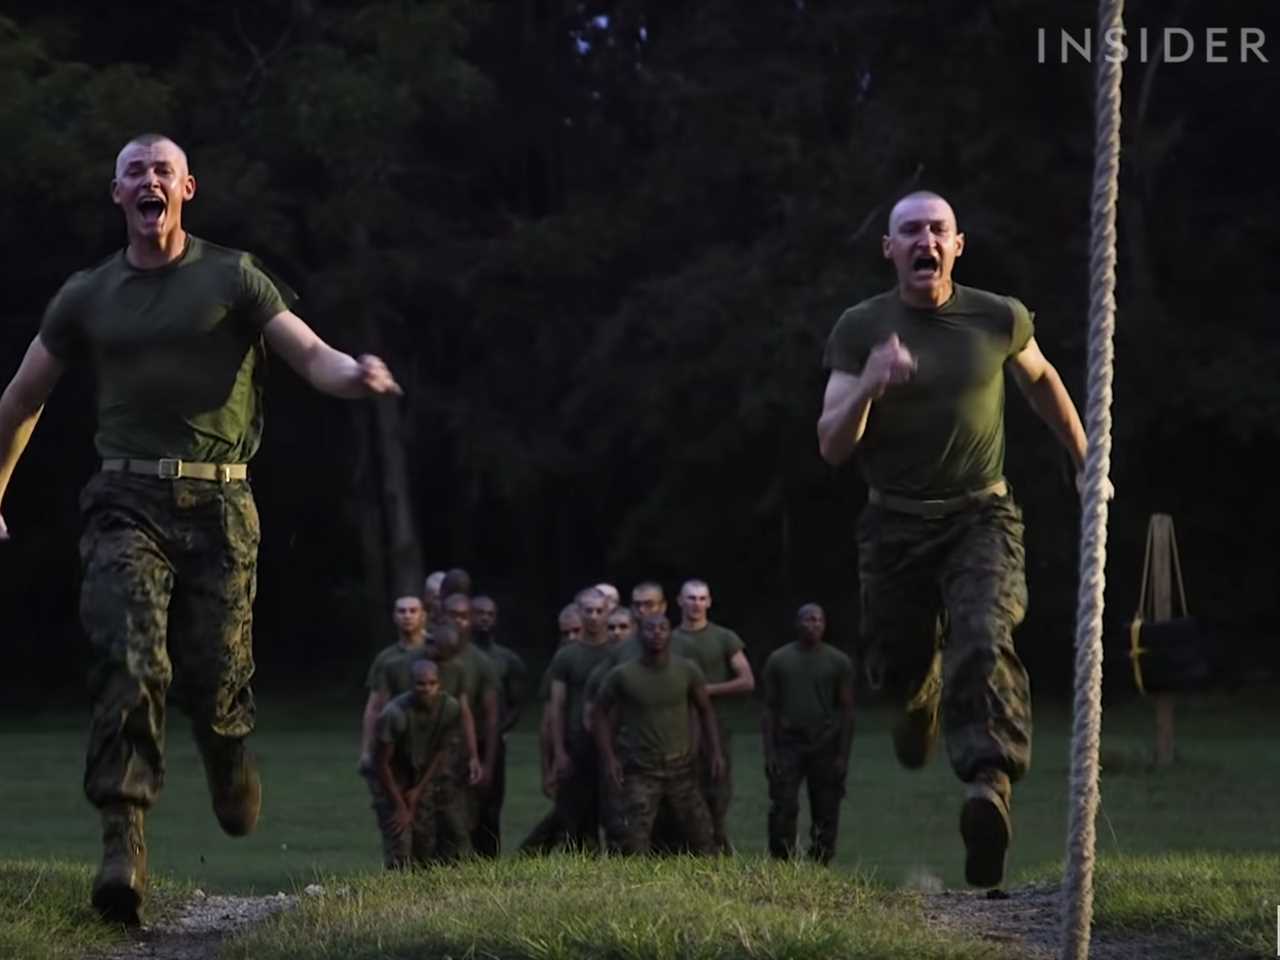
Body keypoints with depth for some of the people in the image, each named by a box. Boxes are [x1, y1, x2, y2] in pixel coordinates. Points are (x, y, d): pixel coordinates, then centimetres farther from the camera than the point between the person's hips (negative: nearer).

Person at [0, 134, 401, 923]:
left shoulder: (234, 279, 6)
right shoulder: (87, 297, 12)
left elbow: (312, 355, -5)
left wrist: (353, 374, -28)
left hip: (219, 502, -1)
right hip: (128, 501, 1)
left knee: (216, 675, -2)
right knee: (130, 665, -18)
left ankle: (233, 768, 34)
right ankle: (124, 843, -23)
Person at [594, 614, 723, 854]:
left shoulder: (687, 670, -3)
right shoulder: (621, 676, -8)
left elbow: (705, 711, 8)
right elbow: (602, 715, 3)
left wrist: (715, 751, -1)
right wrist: (608, 757, -6)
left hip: (682, 768, 2)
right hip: (640, 771, -2)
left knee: (701, 837, 4)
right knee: (632, 840, -12)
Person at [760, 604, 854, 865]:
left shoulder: (839, 662, 5)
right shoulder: (779, 660, 6)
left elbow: (846, 710, 4)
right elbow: (769, 708, 7)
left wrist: (843, 755, -3)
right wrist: (769, 752, -2)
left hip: (825, 749, 0)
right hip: (788, 747, 0)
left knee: (825, 814, 1)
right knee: (783, 812, -9)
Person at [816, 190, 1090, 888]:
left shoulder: (999, 321, -3)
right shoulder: (859, 330, -5)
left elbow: (1041, 380, 20)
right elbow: (832, 447, -9)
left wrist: (1086, 464, 26)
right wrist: (868, 386, -29)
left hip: (980, 516, -1)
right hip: (896, 523, 1)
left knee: (983, 643, -25)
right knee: (901, 665, 12)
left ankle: (990, 783, -42)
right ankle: (921, 703, 51)